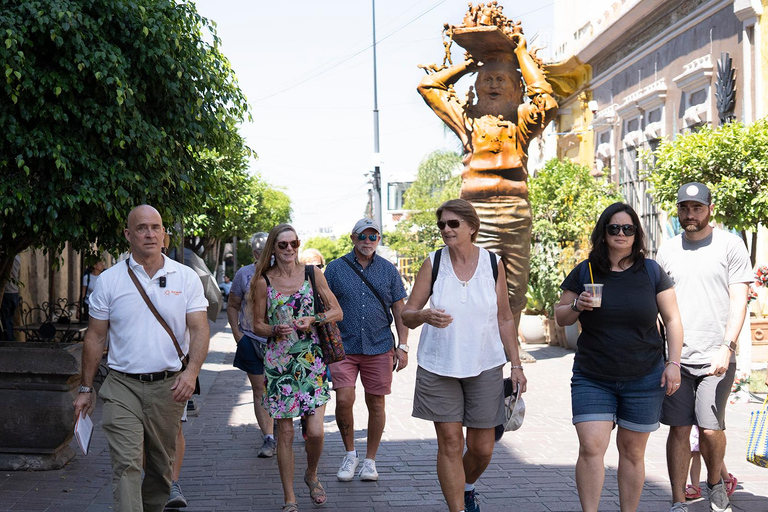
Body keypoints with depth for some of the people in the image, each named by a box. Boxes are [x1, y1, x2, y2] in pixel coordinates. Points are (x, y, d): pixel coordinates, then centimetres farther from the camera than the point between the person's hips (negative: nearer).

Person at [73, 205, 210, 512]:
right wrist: (85, 389, 7)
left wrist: (191, 371, -21)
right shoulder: (109, 281, 3)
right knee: (126, 464, -12)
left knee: (161, 465, 13)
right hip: (123, 386, -1)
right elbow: (95, 338, 7)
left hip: (169, 386, 1)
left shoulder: (187, 277, 2)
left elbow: (200, 329, -4)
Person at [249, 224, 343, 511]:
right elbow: (257, 325, 6)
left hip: (311, 358, 0)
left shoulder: (312, 274, 3)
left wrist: (313, 319, -11)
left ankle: (311, 475, 26)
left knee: (315, 431, -6)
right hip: (278, 361, 0)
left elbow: (337, 312, 6)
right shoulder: (263, 281, 1)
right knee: (285, 432, 1)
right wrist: (276, 330, -15)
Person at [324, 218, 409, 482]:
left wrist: (402, 346, 3)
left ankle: (370, 460, 18)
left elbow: (399, 310, 9)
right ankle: (350, 453, 12)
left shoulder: (388, 270, 7)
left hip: (379, 347, 1)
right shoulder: (336, 268, 4)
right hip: (343, 347, -1)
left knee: (376, 403, 4)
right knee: (343, 401, -11)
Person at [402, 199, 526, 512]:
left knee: (482, 448, 6)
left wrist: (516, 364, 4)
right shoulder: (433, 264, -2)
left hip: (485, 366, 1)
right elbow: (407, 315, -1)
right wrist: (425, 316, -24)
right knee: (450, 443, -2)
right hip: (439, 366, -1)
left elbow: (505, 319, 8)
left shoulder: (493, 264, 1)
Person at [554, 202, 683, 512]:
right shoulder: (584, 272, 3)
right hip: (592, 379, 0)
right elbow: (560, 317, 9)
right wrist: (576, 306, -13)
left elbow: (672, 319, 6)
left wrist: (674, 363, -2)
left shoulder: (651, 271, 3)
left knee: (632, 451, 7)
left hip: (644, 379, 0)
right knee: (591, 448, -11)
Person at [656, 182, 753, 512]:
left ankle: (715, 484, 24)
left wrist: (726, 348, -14)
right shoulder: (667, 250, 12)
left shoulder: (729, 244, 1)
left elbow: (739, 301, -3)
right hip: (675, 357, 3)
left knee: (710, 429, -5)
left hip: (716, 358, -3)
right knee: (678, 429, 1)